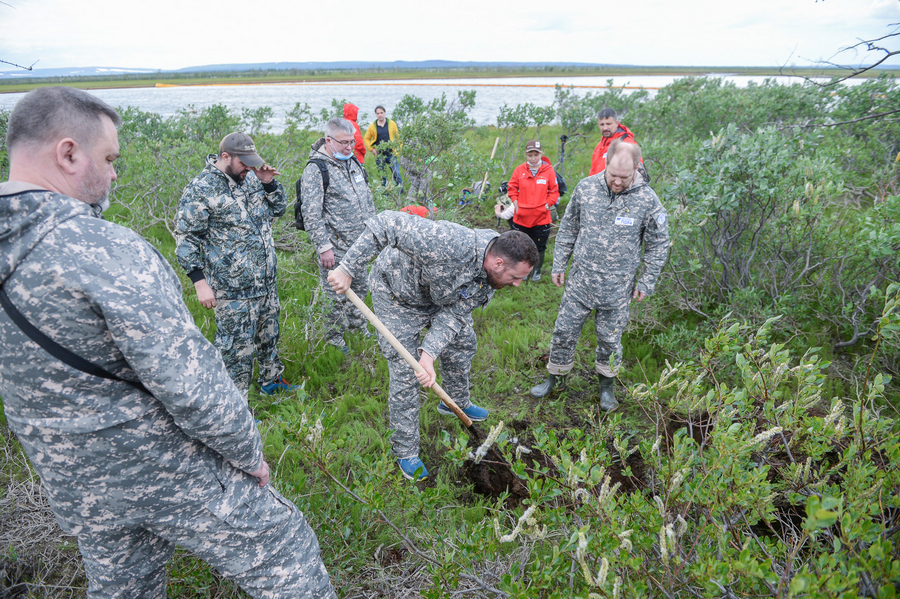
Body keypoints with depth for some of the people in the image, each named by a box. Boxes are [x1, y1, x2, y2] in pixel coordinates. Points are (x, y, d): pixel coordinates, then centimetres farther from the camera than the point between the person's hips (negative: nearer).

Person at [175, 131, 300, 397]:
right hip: (233, 290, -7)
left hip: (267, 281, 7)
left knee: (269, 333, 23)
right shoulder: (201, 189, -14)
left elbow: (278, 209, 16)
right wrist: (199, 281, -17)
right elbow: (186, 238, -12)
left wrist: (269, 183, -2)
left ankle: (272, 379, 44)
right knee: (238, 347, 3)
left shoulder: (250, 177, 6)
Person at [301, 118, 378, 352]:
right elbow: (311, 214, -19)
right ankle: (335, 341, 21)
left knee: (359, 288, 20)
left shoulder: (353, 163, 10)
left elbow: (368, 200, 20)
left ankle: (359, 328, 40)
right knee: (336, 295, 4)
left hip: (359, 244, 8)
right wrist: (324, 247, -20)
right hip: (335, 247, -7)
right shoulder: (315, 170, -15)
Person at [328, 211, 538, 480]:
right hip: (396, 294, -7)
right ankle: (406, 453, 14)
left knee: (463, 342, 21)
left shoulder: (490, 279, -17)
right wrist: (348, 269, -37)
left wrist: (429, 354, -33)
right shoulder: (451, 245, -43)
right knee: (405, 374, -4)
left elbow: (453, 315, -17)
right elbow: (386, 223, -38)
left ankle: (457, 403, 49)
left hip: (440, 297, 7)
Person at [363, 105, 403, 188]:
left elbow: (398, 137, 9)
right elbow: (366, 139, 13)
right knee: (382, 176, 8)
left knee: (396, 174, -4)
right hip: (379, 155, 1)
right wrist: (371, 149, 0)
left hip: (391, 154, -1)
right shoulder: (372, 126, 3)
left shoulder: (392, 124, 2)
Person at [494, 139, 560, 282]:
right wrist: (516, 205, 0)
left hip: (541, 218, -1)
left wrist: (547, 205, -8)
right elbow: (512, 188, 9)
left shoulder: (548, 171, -4)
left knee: (539, 247, 11)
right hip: (521, 217, 1)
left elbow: (554, 192, 3)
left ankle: (537, 270, 30)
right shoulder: (519, 170, -1)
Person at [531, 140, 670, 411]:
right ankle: (556, 378, 30)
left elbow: (658, 244, 1)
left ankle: (607, 385, 35)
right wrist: (559, 265, 7)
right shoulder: (586, 187, -6)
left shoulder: (647, 199, -11)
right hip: (580, 280, 2)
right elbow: (568, 228, 6)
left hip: (618, 287, -1)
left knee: (610, 339, 12)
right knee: (564, 332, 8)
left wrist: (646, 283, 1)